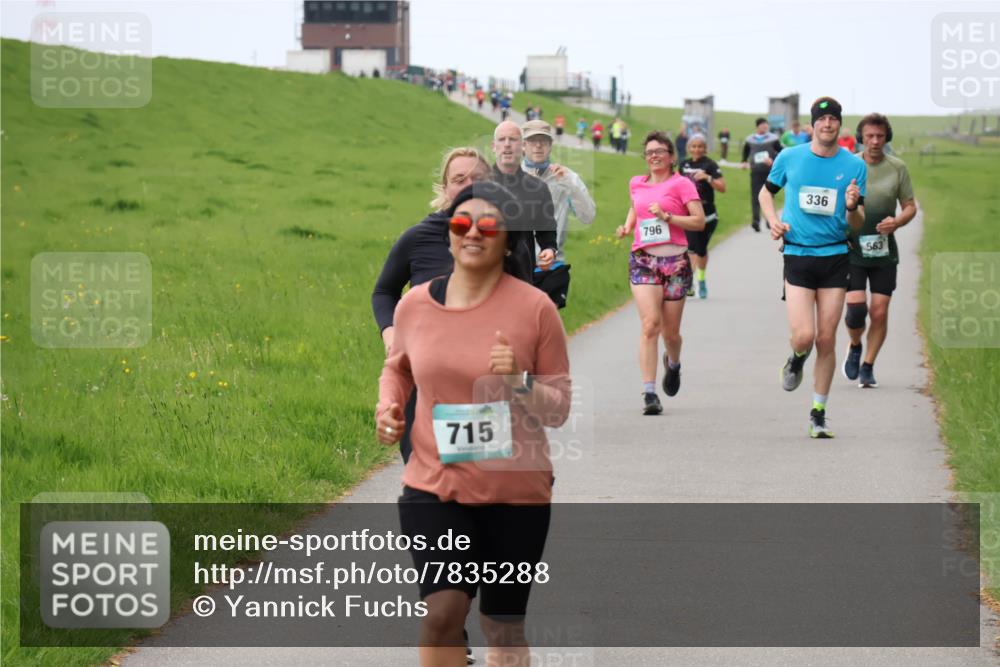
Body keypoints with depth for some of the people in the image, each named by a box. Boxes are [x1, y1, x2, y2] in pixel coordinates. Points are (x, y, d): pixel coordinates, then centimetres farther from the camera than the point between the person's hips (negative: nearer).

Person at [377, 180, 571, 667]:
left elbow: (559, 409, -3)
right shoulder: (415, 304, 0)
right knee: (443, 611, -18)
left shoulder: (535, 308, -8)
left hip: (516, 493, -1)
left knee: (504, 627, 12)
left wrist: (519, 382, -21)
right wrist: (388, 406, 3)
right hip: (434, 487, 1)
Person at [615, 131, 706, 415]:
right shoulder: (637, 184, 12)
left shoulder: (681, 184, -1)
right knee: (650, 324, -16)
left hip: (675, 260, -2)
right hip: (643, 259, 2)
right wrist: (627, 226, 14)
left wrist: (666, 216, -17)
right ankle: (649, 392, -18)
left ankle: (673, 363, 43)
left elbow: (699, 221, -8)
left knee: (670, 331, 6)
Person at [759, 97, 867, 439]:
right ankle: (797, 359, 23)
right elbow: (766, 193, 18)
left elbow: (857, 225, 5)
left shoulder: (855, 166, 2)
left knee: (826, 340, 1)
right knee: (803, 336, -14)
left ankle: (818, 413, 13)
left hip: (835, 258, 1)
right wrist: (774, 222, 1)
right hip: (797, 255, -1)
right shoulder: (789, 158, 1)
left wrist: (852, 208, -17)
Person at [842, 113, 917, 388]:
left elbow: (910, 206, 8)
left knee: (879, 313, -2)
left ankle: (868, 366, 15)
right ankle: (854, 348, 19)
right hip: (852, 249, -1)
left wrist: (897, 221, -13)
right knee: (856, 307, -12)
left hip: (884, 251, 1)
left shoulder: (897, 168, 2)